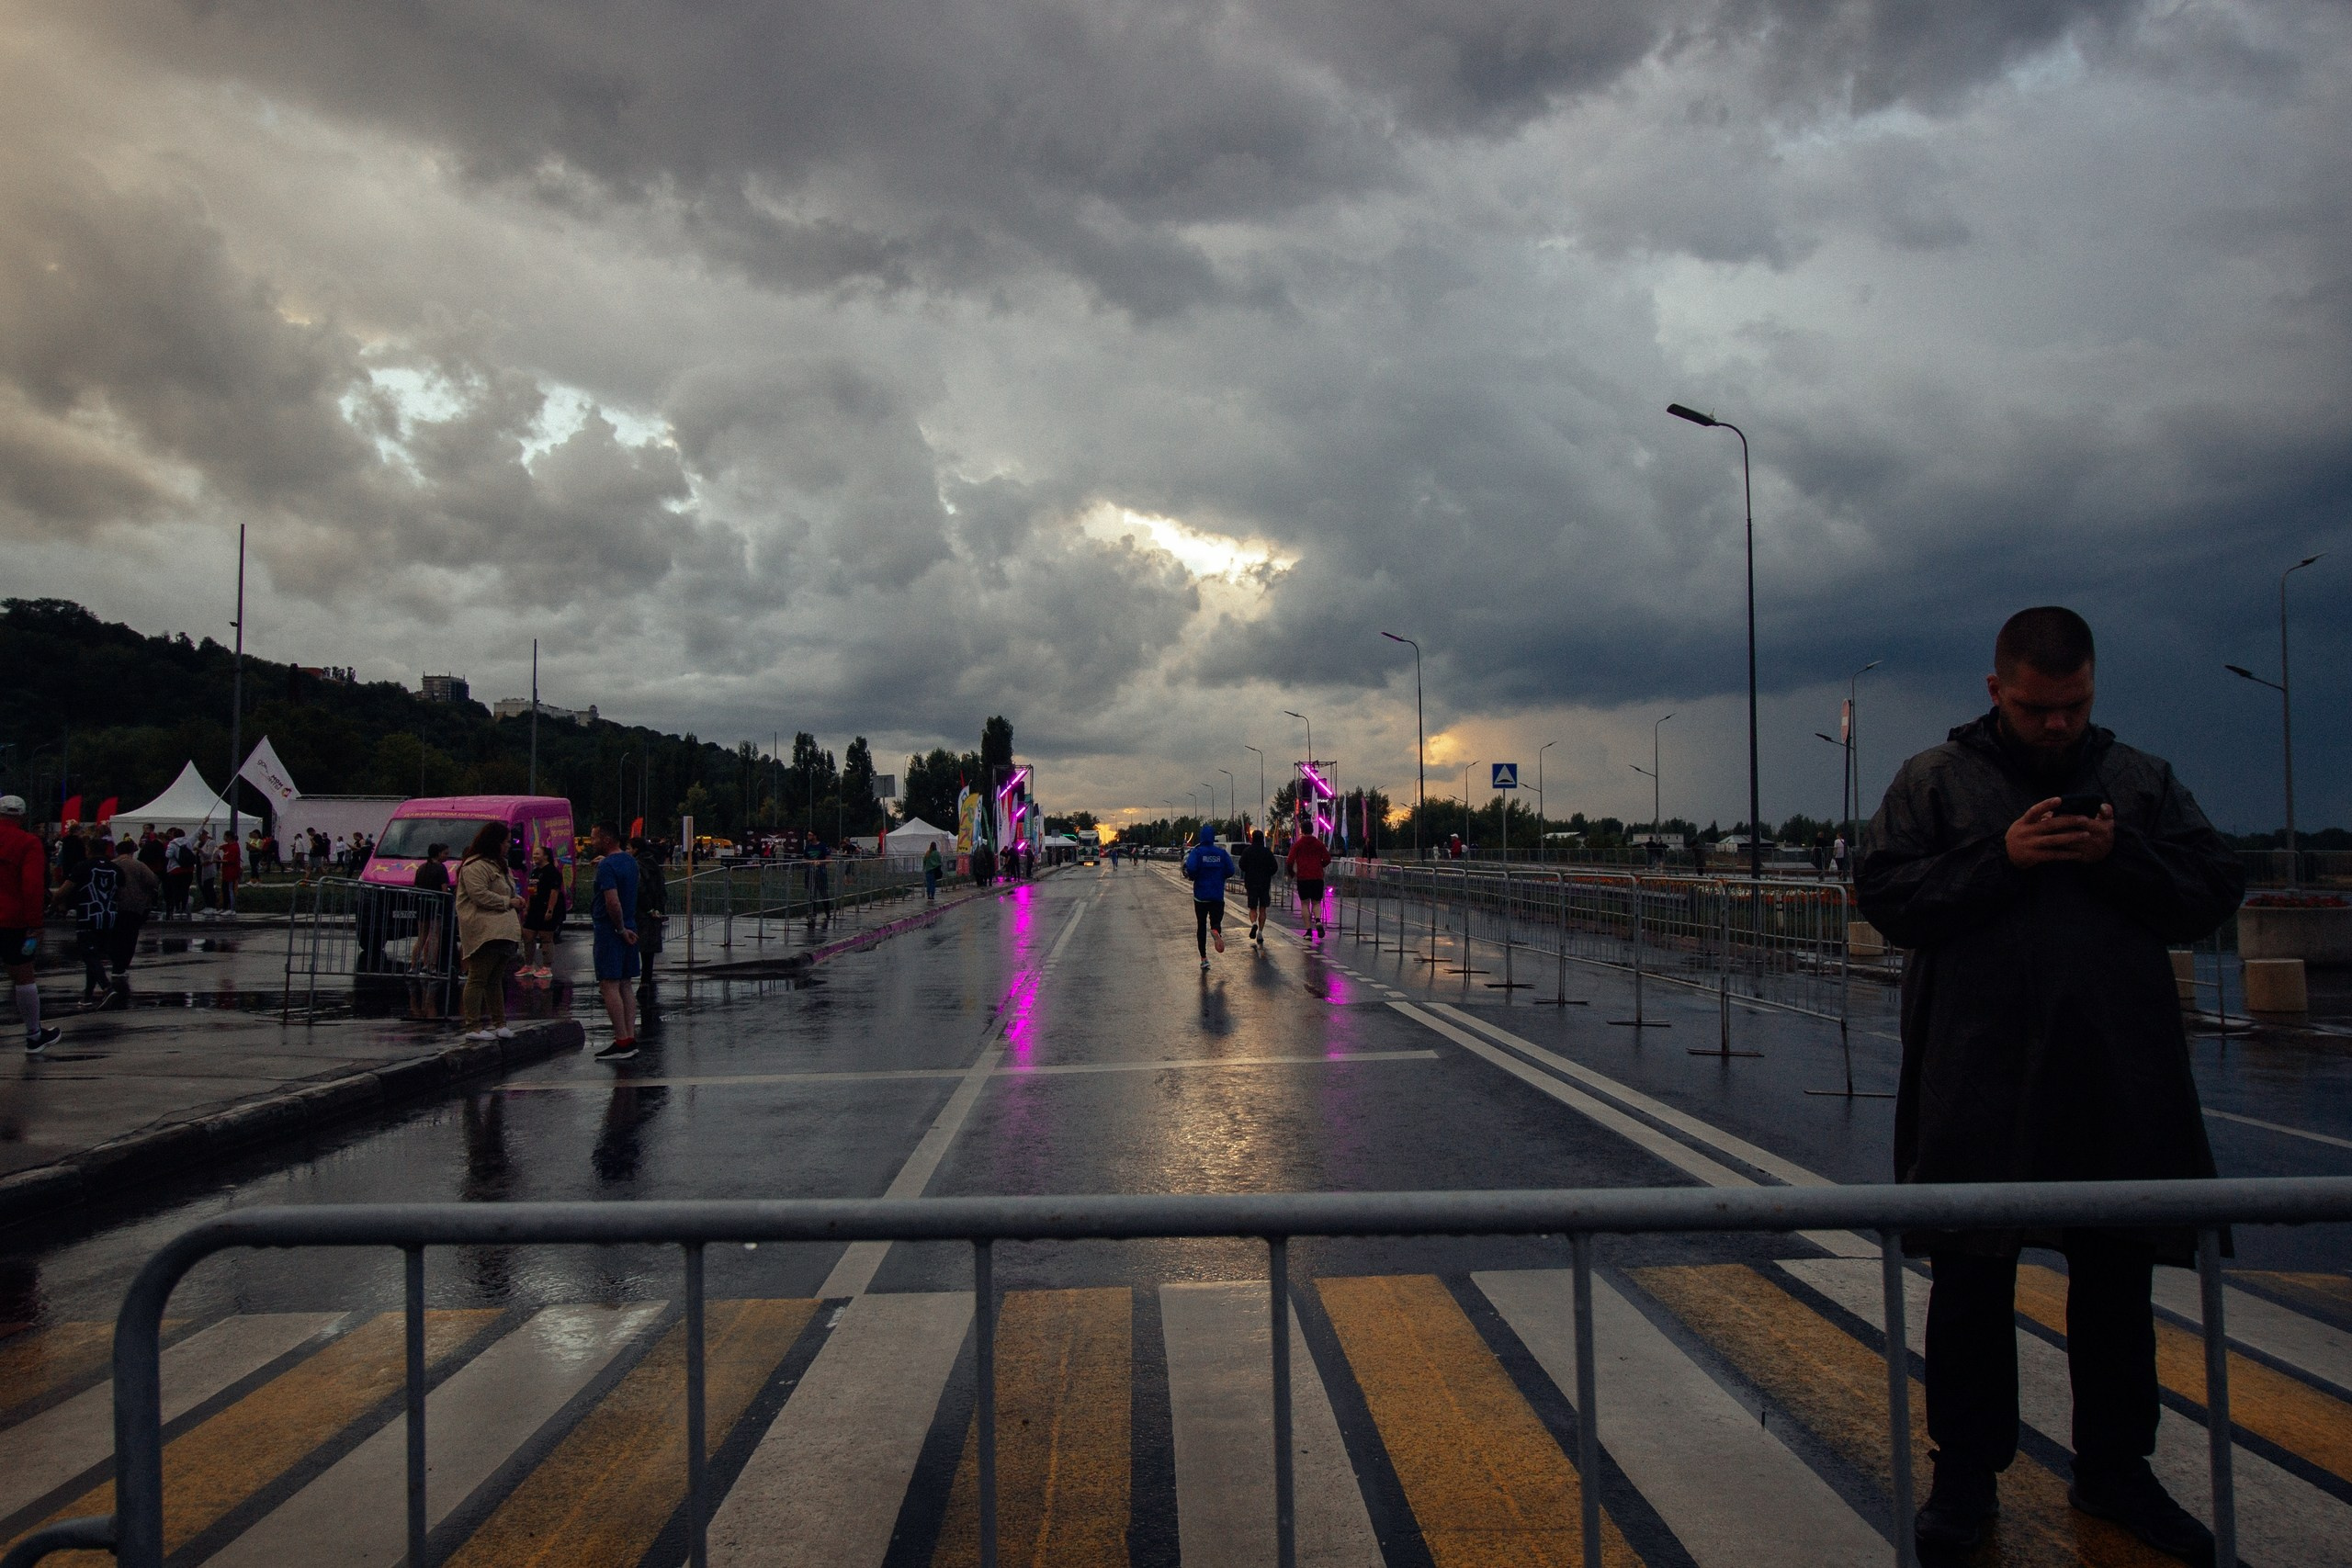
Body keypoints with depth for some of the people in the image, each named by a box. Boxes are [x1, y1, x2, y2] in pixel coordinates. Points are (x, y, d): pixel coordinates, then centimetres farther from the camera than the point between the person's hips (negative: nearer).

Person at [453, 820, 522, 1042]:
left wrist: (516, 900, 12)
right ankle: (473, 1027, -6)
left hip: (501, 930, 10)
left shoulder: (497, 864, 22)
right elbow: (479, 895, -21)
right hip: (483, 931, -10)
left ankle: (498, 1022, 21)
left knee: (495, 979, 15)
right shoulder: (475, 866, -12)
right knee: (478, 978, -7)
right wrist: (507, 902, -13)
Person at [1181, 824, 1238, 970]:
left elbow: (1190, 868, -20)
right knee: (1216, 921, 7)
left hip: (1201, 894, -1)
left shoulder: (1197, 852, -6)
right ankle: (1216, 931, -32)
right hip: (1218, 895, 1)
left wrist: (1192, 877, 1)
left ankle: (1204, 958, 9)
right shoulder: (1221, 852, 1)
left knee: (1201, 925, 10)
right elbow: (1231, 871, -3)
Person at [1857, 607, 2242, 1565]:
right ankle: (1966, 1475, 19)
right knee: (1971, 1281, 5)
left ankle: (2116, 1468, 31)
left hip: (2119, 1087, 3)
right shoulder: (1935, 779, 2)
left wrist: (2119, 857, -12)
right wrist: (1998, 859, -17)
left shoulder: (2144, 780, 10)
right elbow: (1884, 896, -6)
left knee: (2117, 1282, 13)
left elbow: (2215, 893, 4)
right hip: (1977, 1084, -2)